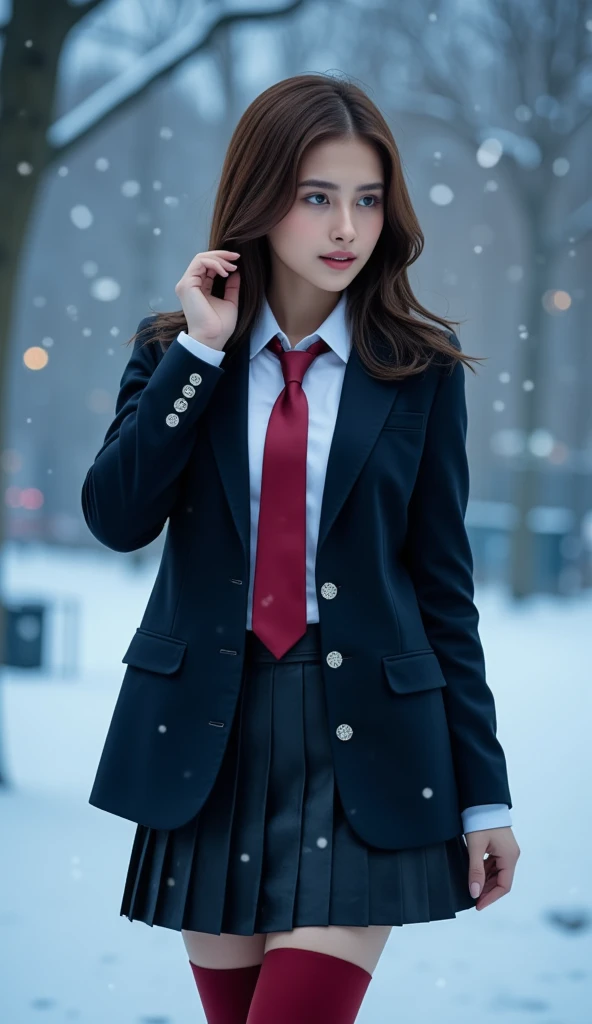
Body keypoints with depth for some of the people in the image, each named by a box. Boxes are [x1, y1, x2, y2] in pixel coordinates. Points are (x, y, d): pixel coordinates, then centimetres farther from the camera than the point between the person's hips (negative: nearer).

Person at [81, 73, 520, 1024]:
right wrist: (199, 350, -13)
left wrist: (483, 793, 1)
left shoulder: (420, 370, 1)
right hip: (211, 735, 2)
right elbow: (117, 516, -9)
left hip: (364, 742, -2)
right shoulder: (175, 350, 5)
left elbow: (444, 584, 2)